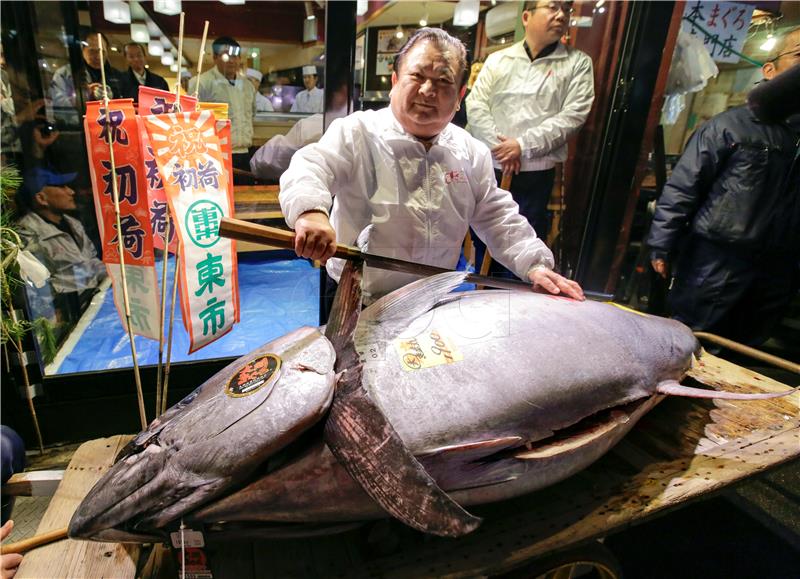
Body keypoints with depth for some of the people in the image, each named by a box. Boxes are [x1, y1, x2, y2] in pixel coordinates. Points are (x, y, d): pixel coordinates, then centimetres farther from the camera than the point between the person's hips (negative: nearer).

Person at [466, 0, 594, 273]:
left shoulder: (578, 63, 5)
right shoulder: (497, 60, 9)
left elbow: (573, 115, -6)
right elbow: (475, 105, 0)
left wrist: (523, 145, -15)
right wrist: (499, 147, -13)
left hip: (536, 173, -1)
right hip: (488, 167, 2)